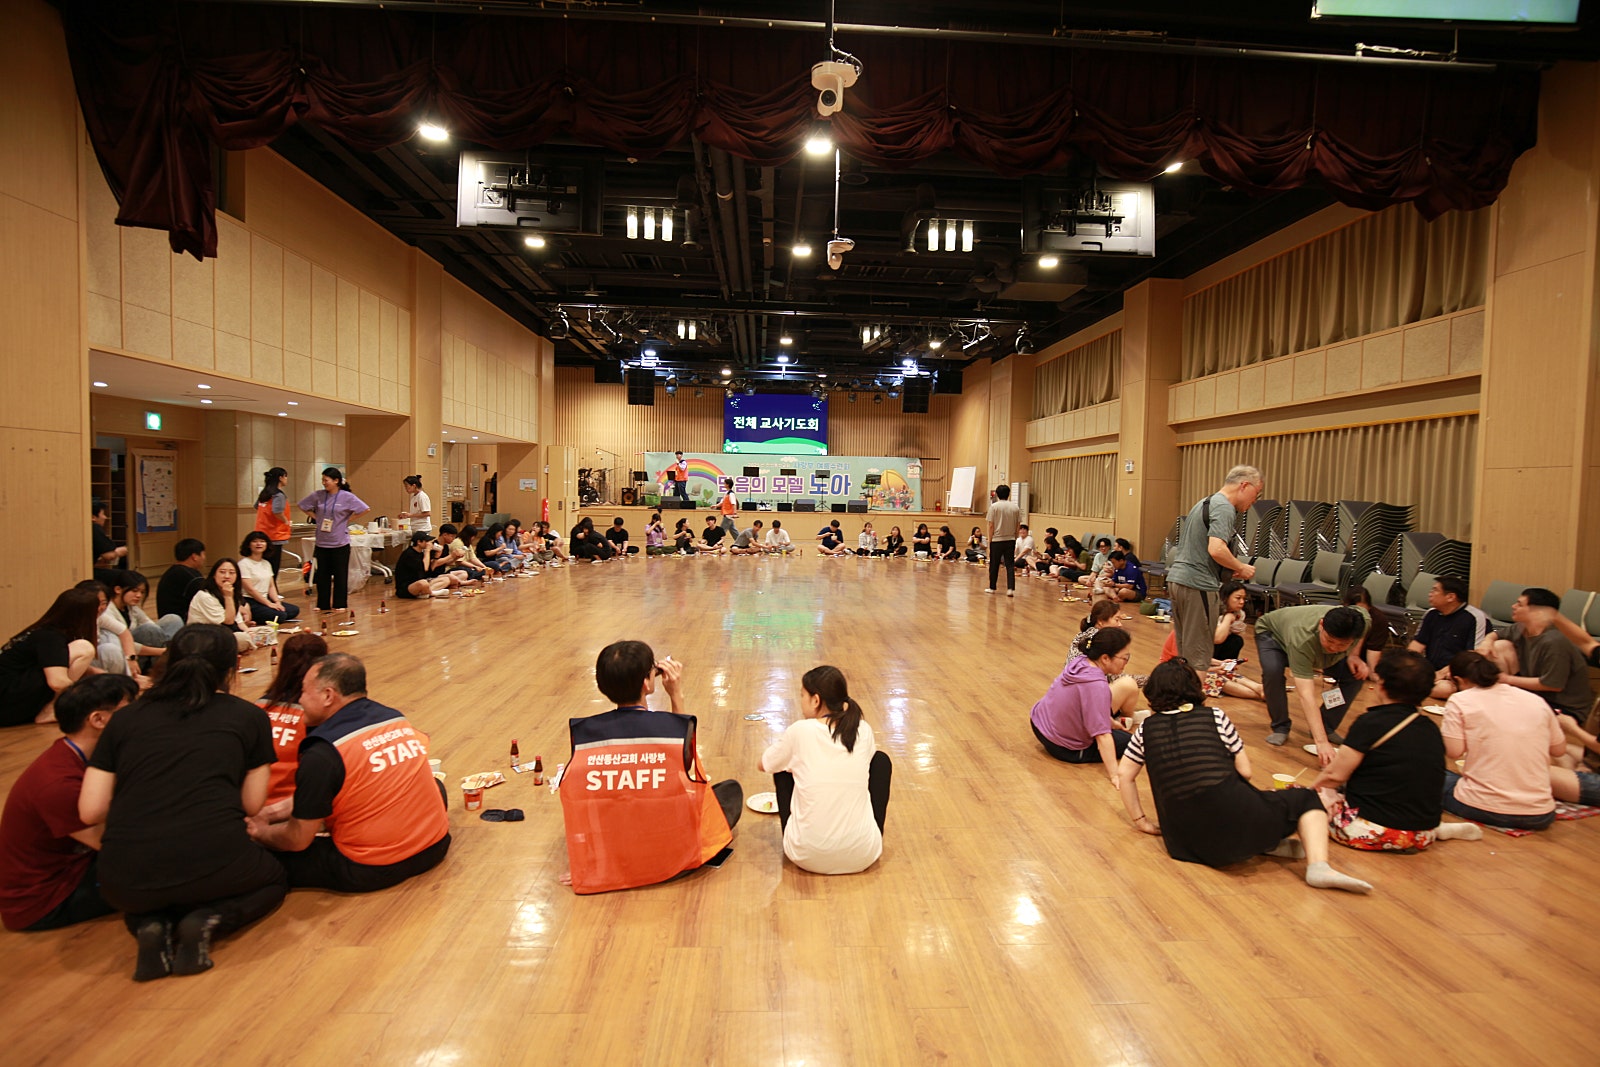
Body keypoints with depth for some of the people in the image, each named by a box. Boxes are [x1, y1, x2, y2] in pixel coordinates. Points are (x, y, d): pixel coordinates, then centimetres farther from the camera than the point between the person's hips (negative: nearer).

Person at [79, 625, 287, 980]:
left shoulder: (126, 718, 12)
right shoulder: (249, 717, 6)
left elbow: (90, 811, 9)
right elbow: (252, 804, 8)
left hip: (125, 882, 3)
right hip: (212, 866, -3)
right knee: (274, 879, 31)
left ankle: (150, 925, 7)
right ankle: (207, 921, 2)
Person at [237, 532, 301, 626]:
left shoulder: (266, 563, 16)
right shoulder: (244, 563, -8)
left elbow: (271, 586, 13)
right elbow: (249, 589, -14)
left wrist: (277, 602, -5)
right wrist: (269, 604, -17)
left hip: (265, 599, 9)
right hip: (250, 602, -8)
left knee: (294, 610, -7)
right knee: (280, 615, -27)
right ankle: (251, 618, -5)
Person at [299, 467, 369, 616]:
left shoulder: (347, 497, -8)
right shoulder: (318, 495, 2)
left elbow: (365, 509, -10)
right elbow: (303, 506, 15)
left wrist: (348, 518, -8)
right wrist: (315, 517, 3)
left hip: (340, 542, -4)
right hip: (322, 542, 4)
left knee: (340, 575, 4)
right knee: (322, 575, 9)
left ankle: (340, 604, 13)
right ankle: (322, 604, 18)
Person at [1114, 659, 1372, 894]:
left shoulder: (1146, 728, 12)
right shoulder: (1215, 717, 6)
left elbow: (1124, 775, 12)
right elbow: (1244, 771, 8)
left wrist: (1141, 821, 20)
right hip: (1233, 819, -4)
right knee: (1307, 798, 19)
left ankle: (1266, 841, 9)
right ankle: (1318, 865, -2)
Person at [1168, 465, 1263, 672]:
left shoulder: (1205, 503, 20)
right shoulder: (1224, 508, -11)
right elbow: (1216, 549, -25)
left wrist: (1233, 568, 18)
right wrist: (1241, 568, -8)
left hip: (1176, 578, 10)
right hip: (1197, 584, -10)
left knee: (1184, 652, 16)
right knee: (1198, 654, -3)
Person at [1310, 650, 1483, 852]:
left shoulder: (1371, 723, -15)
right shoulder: (1431, 728, 5)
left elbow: (1335, 775, -14)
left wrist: (1314, 785, 6)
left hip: (1374, 831, -8)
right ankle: (1439, 830, 14)